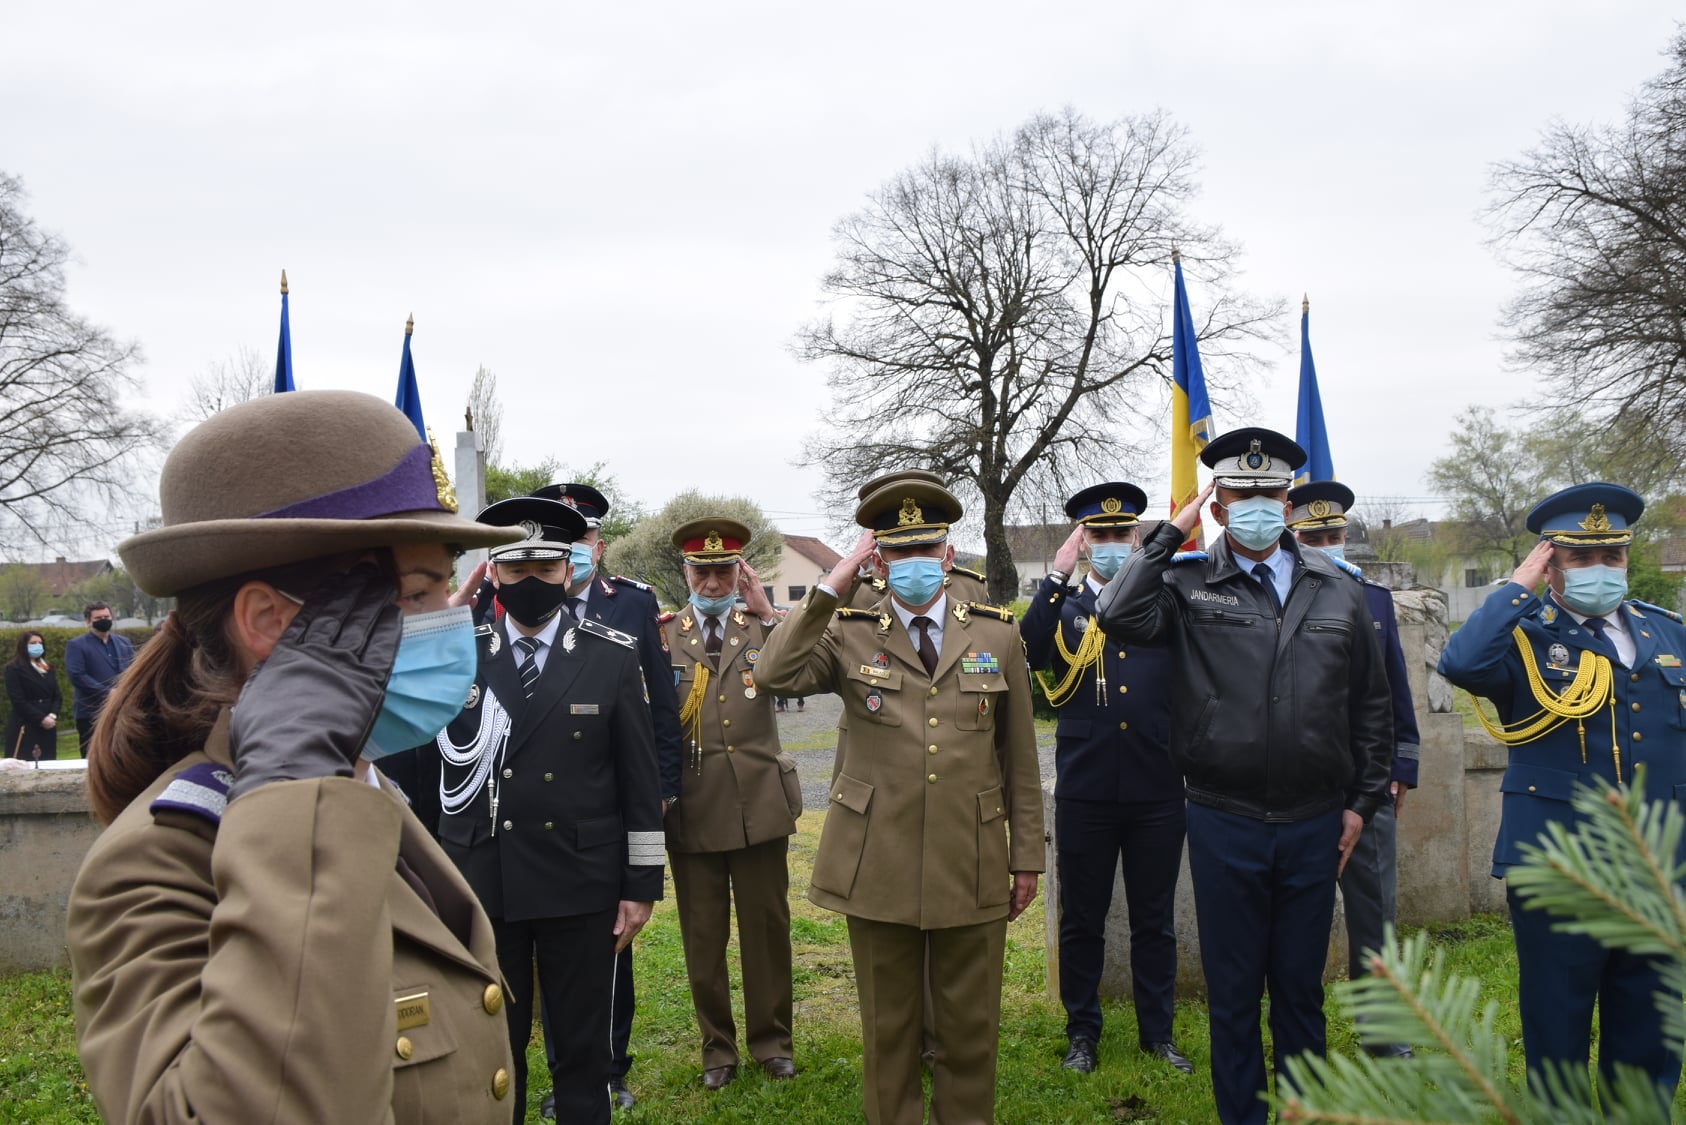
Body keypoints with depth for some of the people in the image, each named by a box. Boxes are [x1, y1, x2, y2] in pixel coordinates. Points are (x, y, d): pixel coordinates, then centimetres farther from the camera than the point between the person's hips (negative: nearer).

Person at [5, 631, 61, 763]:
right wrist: (41, 719, -16)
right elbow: (18, 701, -11)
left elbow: (57, 695, 11)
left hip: (48, 726, 6)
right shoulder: (14, 669, -3)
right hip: (24, 728, -6)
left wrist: (52, 715, -9)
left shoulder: (48, 669, 17)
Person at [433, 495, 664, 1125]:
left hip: (581, 884, -1)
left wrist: (641, 884, -1)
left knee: (583, 1045, 10)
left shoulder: (613, 657, -1)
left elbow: (641, 781, 0)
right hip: (483, 884, 1)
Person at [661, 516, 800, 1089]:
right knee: (702, 937, 9)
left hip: (759, 803, 0)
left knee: (767, 928, 9)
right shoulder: (663, 635, 5)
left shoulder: (765, 626, 7)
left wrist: (767, 611, -16)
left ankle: (771, 1040, 25)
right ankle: (717, 1047, 25)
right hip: (692, 807, 0)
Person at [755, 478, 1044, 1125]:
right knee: (887, 1026, 12)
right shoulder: (849, 634, 0)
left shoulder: (997, 635, 4)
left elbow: (1019, 757, 7)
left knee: (970, 1029, 11)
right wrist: (832, 586, -17)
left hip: (973, 867, 1)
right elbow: (772, 676, -18)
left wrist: (1027, 857, 7)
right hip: (878, 866, -1)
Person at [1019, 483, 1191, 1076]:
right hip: (1085, 792, -1)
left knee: (1154, 919, 12)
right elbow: (1027, 652, -18)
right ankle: (1082, 1033, 24)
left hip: (1157, 790, 1)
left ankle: (1157, 1031, 27)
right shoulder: (1063, 608, 5)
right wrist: (1058, 576, -19)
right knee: (1081, 920, 10)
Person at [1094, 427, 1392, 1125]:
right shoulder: (1188, 584, -1)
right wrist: (1171, 534, -13)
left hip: (1315, 825, 2)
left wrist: (1363, 801, 8)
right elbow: (1119, 616, -22)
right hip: (1224, 825, -2)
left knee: (1301, 986, 15)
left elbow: (1370, 703, 10)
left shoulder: (1337, 590, 6)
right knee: (1233, 990, 10)